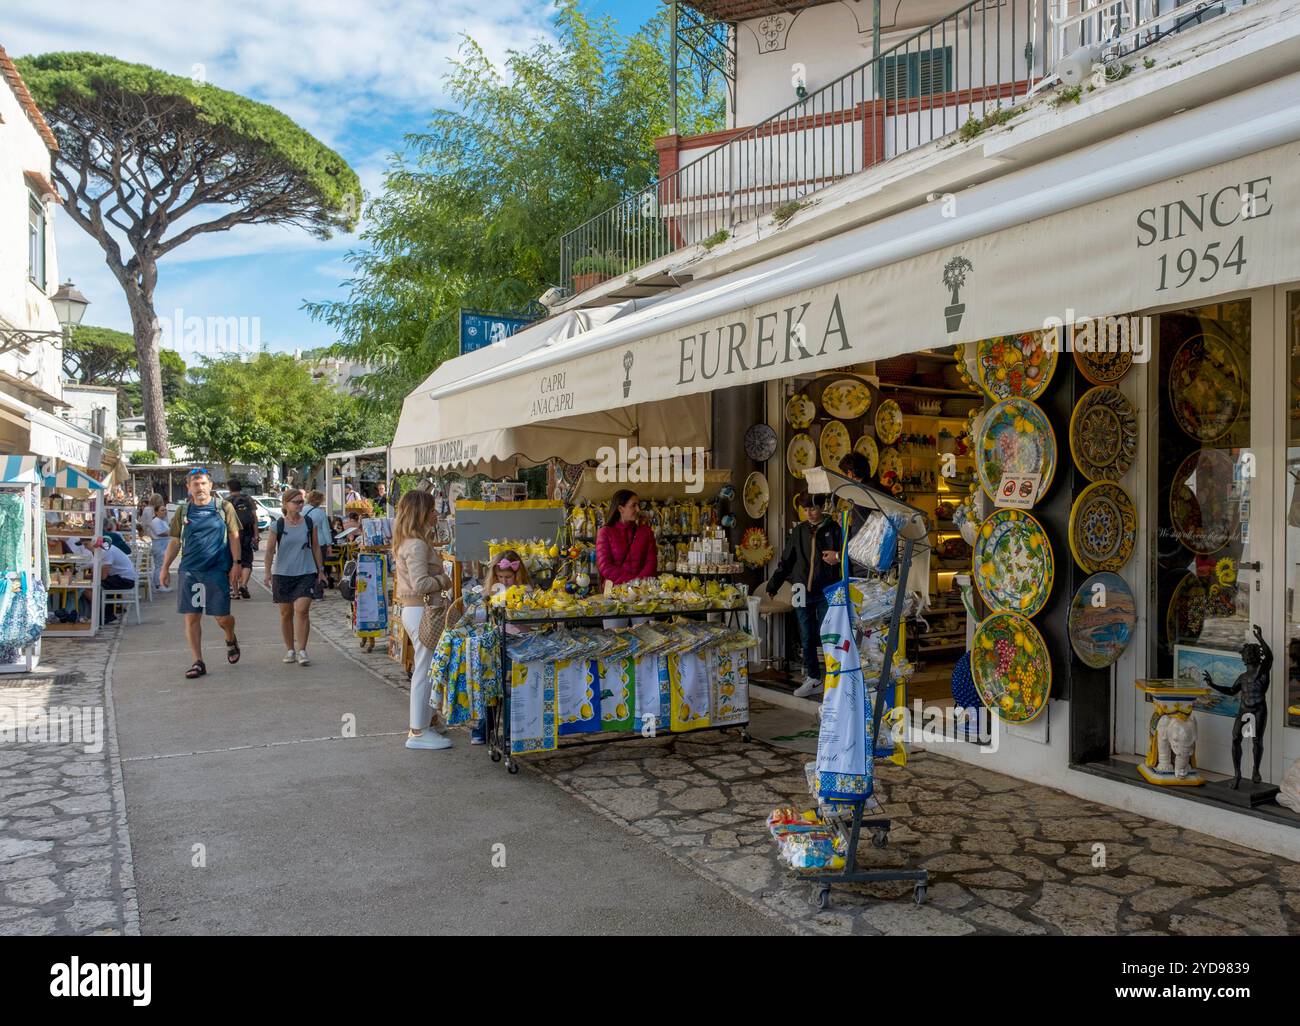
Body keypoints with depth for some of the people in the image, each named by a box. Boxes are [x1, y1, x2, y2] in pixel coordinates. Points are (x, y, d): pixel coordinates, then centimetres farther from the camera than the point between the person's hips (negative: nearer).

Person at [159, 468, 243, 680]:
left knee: (221, 616, -1)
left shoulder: (224, 507, 2)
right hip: (189, 571, 3)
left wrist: (236, 564, -5)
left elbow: (234, 537, 2)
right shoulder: (183, 511, 9)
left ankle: (231, 640, 32)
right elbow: (174, 541, 13)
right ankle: (198, 662, 12)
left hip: (217, 571, -3)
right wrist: (165, 568, 10)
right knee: (191, 617, 2)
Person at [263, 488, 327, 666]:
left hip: (306, 573, 0)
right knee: (286, 613, 9)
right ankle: (290, 649, 22)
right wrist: (268, 572, -9)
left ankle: (302, 650, -6)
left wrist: (320, 569, 10)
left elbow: (316, 547, 11)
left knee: (302, 610, -12)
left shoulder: (309, 523, 3)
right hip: (283, 573, 0)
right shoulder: (278, 525, -1)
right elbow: (270, 550, -1)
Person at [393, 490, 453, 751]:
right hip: (421, 610, -11)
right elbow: (421, 584, -24)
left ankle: (422, 722, 28)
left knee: (425, 669, 18)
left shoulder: (410, 541, 14)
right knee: (425, 670, -5)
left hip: (415, 609, 11)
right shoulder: (417, 545, -18)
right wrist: (444, 580, -8)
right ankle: (418, 732, 1)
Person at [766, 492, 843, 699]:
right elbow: (786, 562, 12)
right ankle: (813, 679, 20)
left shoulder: (834, 529, -1)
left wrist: (838, 557, -21)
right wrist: (773, 586, 7)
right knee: (807, 639, 9)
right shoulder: (798, 531, 10)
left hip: (826, 593, -4)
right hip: (803, 593, 4)